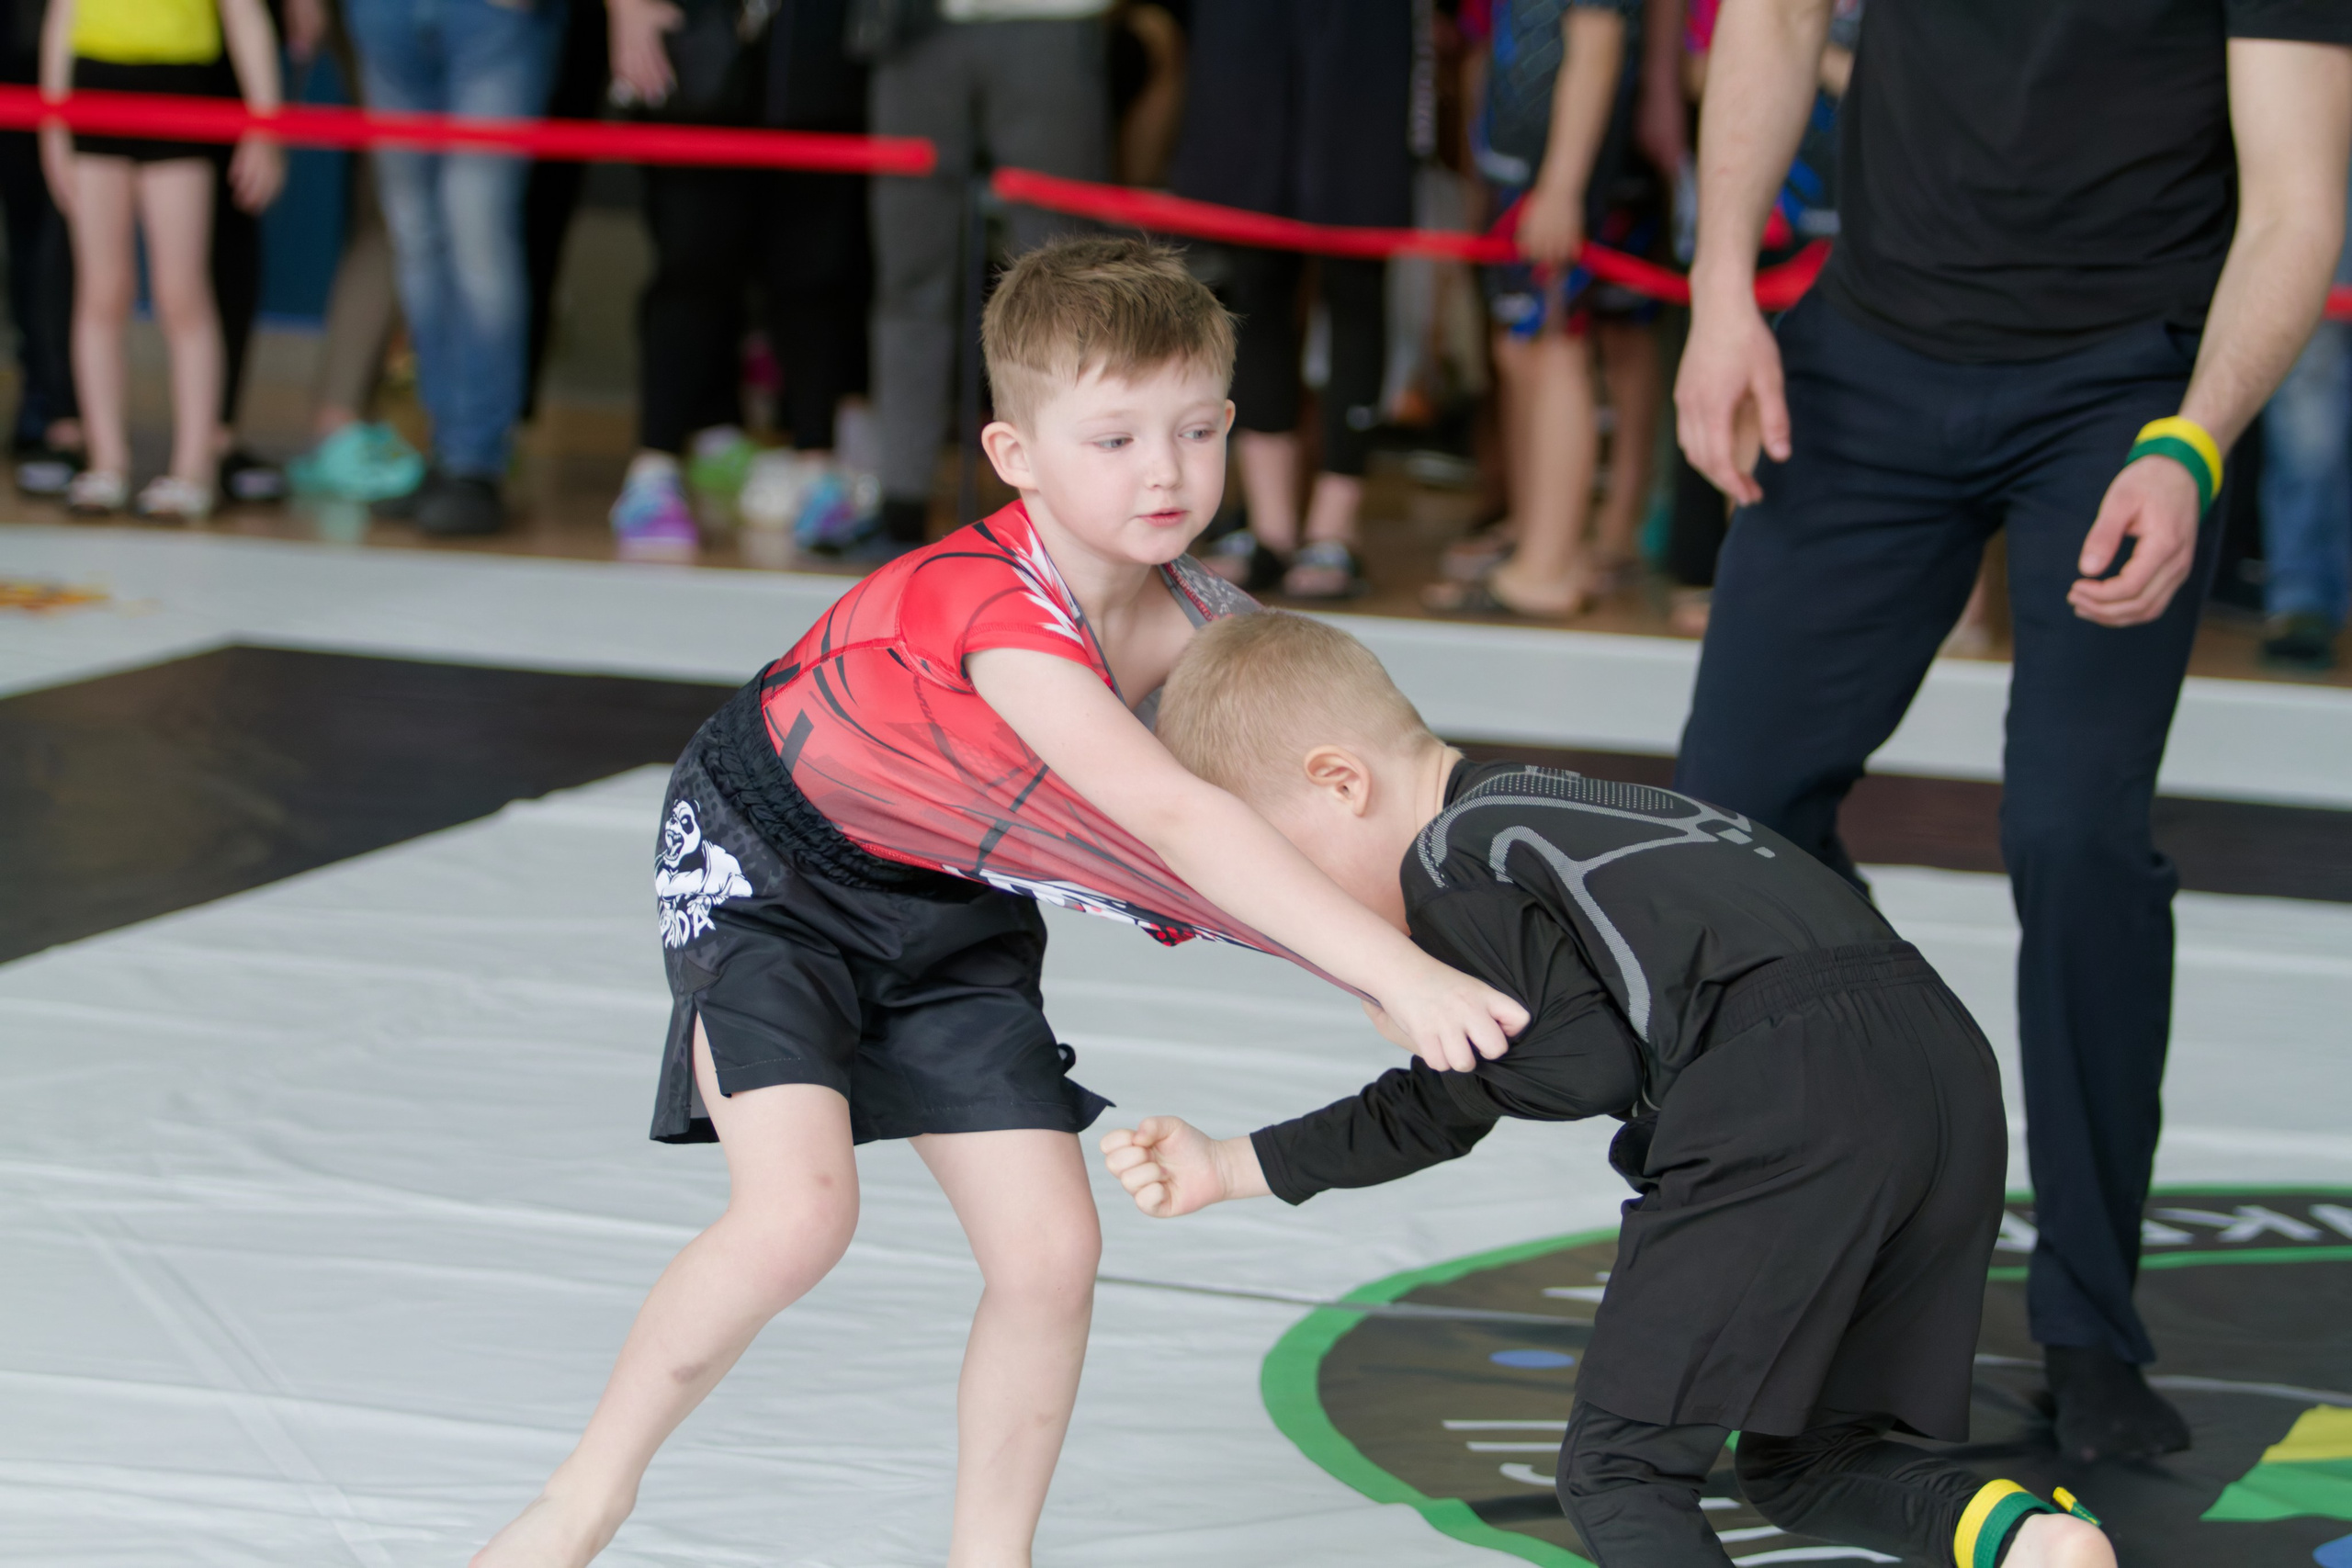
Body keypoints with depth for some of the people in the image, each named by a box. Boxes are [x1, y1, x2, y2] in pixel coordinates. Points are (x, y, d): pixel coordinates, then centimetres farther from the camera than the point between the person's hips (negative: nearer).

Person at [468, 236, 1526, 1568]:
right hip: (766, 870, -6)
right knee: (800, 1208, -24)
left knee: (1051, 1251, -4)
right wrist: (1394, 970, -52)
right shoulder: (993, 612, -37)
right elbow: (1171, 818, -46)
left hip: (950, 913, 7)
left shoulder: (1194, 628, -15)